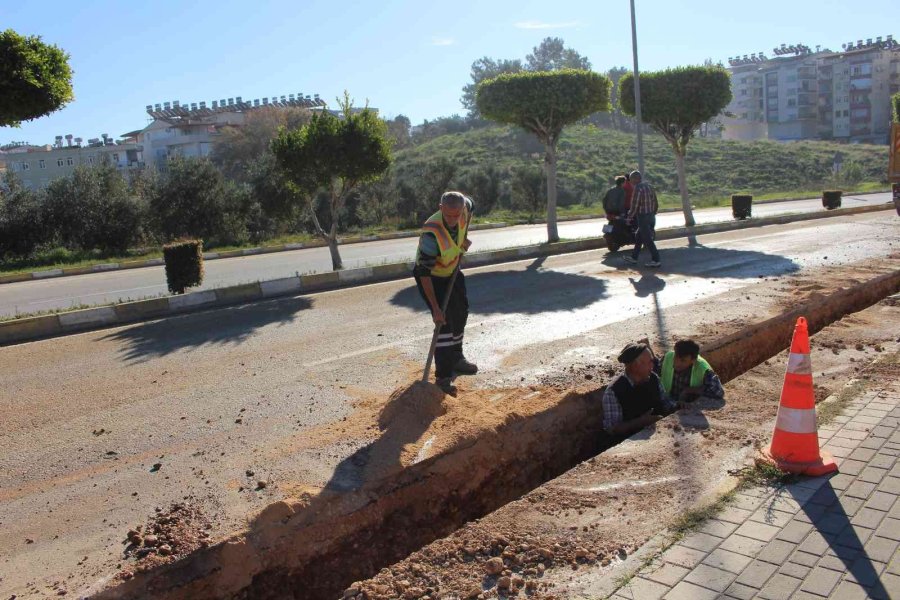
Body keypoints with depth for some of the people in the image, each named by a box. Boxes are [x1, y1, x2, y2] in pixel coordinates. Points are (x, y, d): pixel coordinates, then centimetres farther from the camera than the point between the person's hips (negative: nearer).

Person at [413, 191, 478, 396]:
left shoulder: (464, 208, -22)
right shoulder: (431, 234, -40)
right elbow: (424, 273, -36)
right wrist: (435, 308, -37)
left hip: (452, 272, 7)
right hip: (430, 277, -7)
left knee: (461, 313, 18)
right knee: (444, 321, -18)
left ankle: (456, 359, 40)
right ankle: (443, 377, -14)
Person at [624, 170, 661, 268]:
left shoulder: (638, 189, -16)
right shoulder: (649, 187, 10)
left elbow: (634, 205, -17)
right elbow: (656, 204, 14)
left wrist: (630, 216, -3)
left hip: (643, 217, -9)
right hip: (651, 216, 9)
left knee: (647, 240, -3)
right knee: (638, 238, 18)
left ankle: (655, 260, -1)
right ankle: (634, 258, 26)